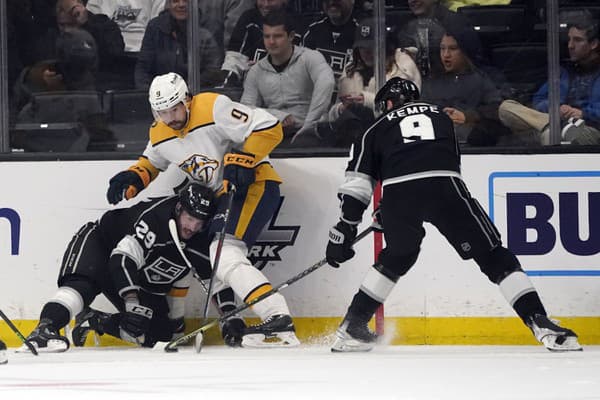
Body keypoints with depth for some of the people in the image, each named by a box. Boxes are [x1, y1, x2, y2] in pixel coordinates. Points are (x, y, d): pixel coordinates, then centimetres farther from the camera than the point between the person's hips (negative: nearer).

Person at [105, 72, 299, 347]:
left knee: (225, 255, -27)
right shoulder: (160, 134, 6)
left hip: (254, 184, -10)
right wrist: (134, 177, 8)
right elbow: (153, 160, 28)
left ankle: (278, 320, -37)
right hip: (216, 195, 10)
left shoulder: (213, 108, -18)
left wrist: (242, 160, -27)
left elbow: (269, 129, -19)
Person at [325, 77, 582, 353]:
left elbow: (358, 182, 19)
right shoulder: (440, 115, 35)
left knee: (397, 258, 28)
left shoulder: (377, 130, 29)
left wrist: (346, 227, 21)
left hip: (398, 190, 1)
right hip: (445, 186, -1)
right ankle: (540, 323, -6)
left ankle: (351, 328, 28)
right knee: (493, 257, 6)